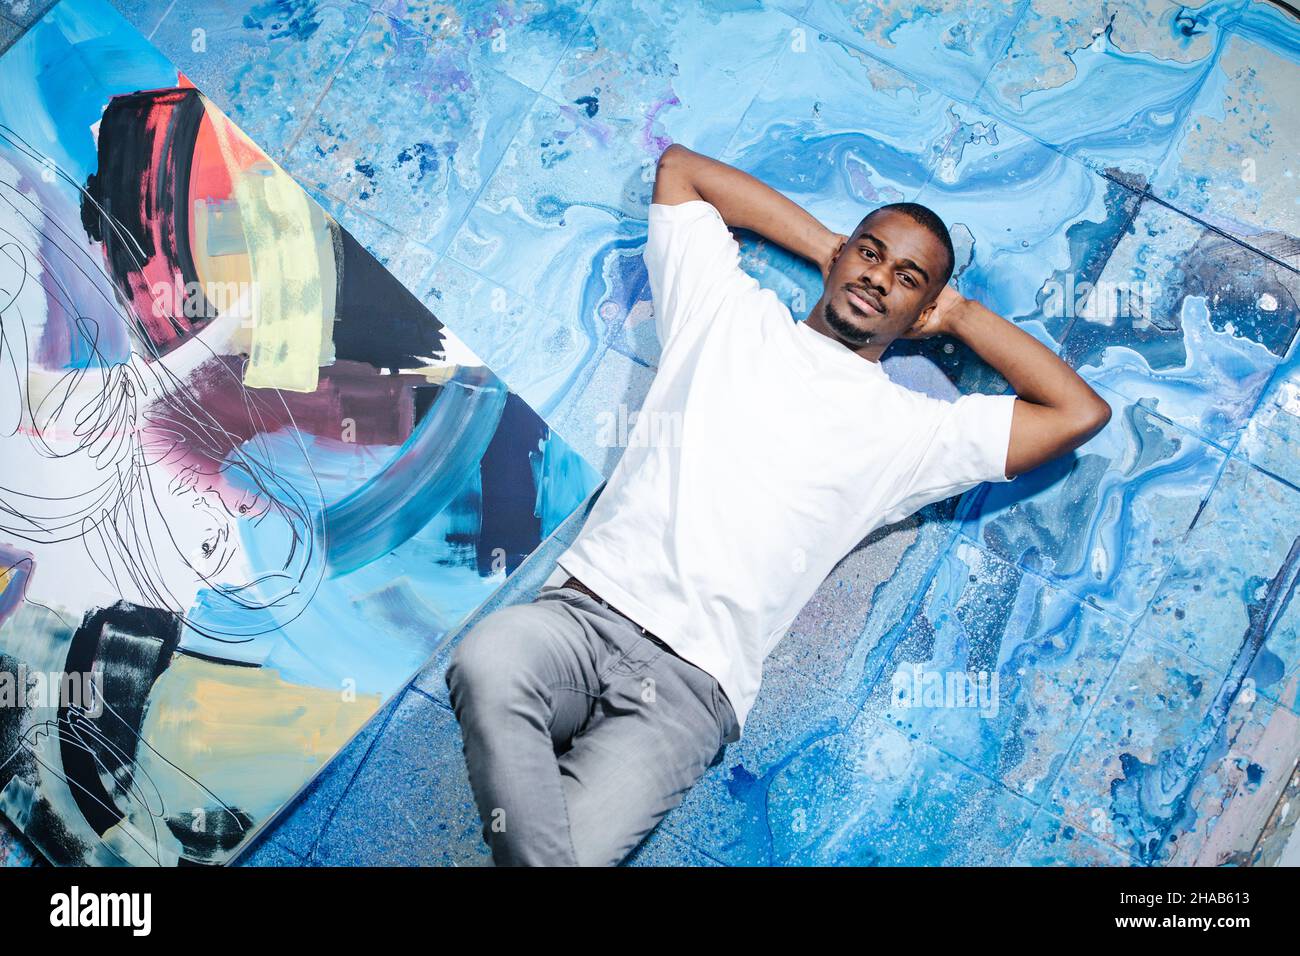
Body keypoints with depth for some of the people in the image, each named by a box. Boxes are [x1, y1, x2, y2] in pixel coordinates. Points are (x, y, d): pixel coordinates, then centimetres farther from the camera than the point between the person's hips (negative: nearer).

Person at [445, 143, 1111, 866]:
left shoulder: (912, 431, 13)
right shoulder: (734, 313, 18)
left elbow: (1081, 412, 8)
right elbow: (680, 167, 28)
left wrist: (961, 315, 16)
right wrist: (829, 248, 25)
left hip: (689, 685, -2)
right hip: (583, 608, 2)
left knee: (578, 841, -29)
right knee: (488, 664, -33)